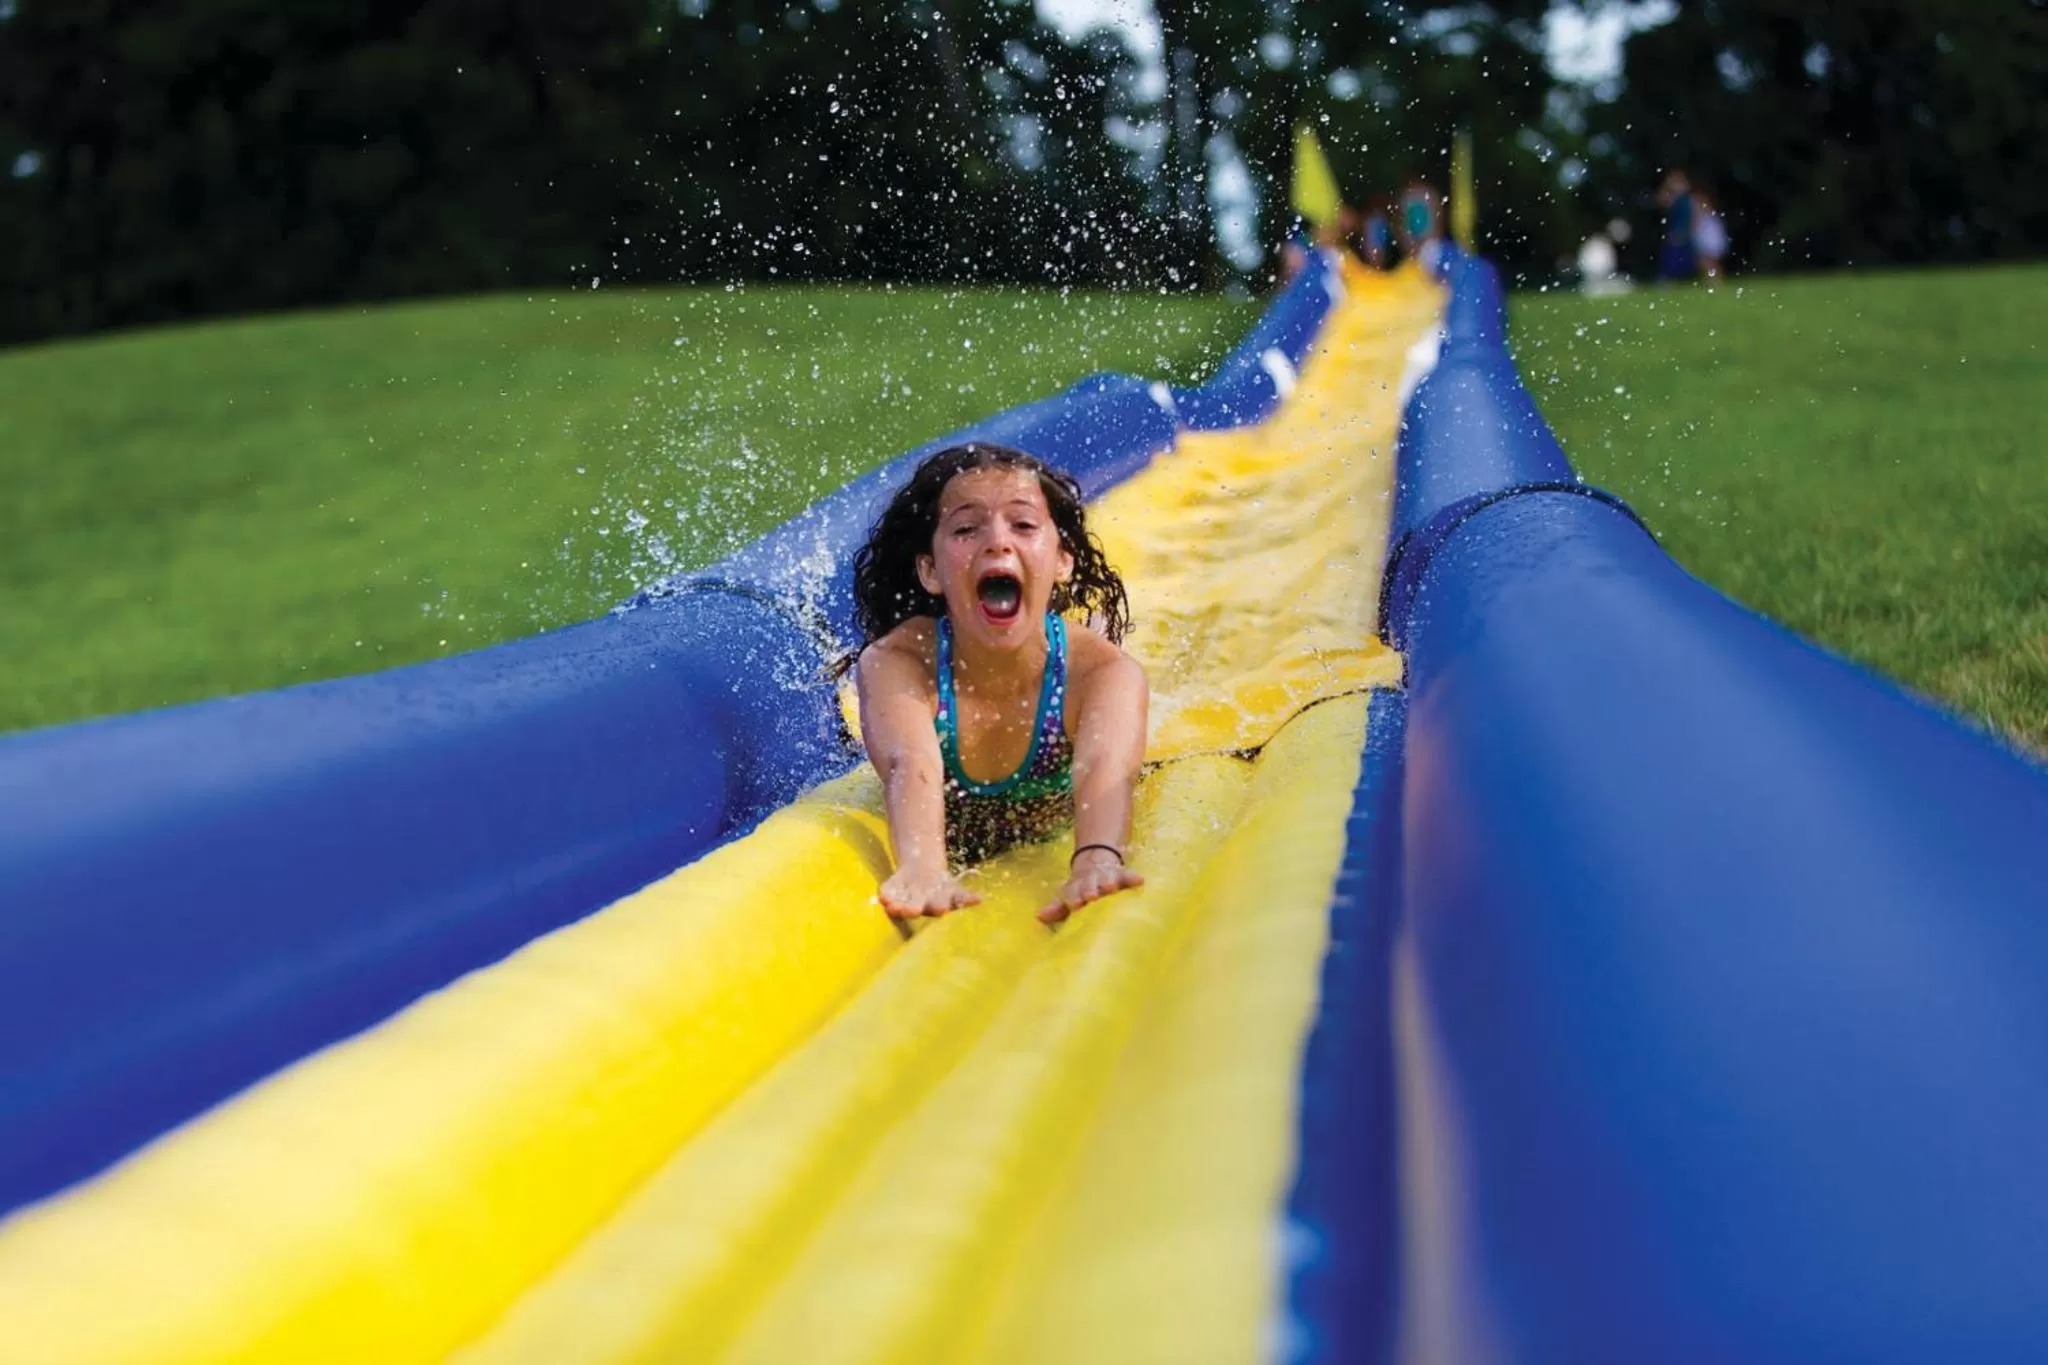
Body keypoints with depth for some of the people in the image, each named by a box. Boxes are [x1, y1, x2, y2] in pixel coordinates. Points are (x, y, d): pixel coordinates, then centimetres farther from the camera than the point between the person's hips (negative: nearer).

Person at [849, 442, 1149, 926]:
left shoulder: (1105, 671, -32)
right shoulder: (896, 662, -32)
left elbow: (1105, 769, -55)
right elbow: (913, 766, -53)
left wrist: (1096, 865, -79)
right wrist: (923, 870, -77)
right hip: (949, 854, 2)